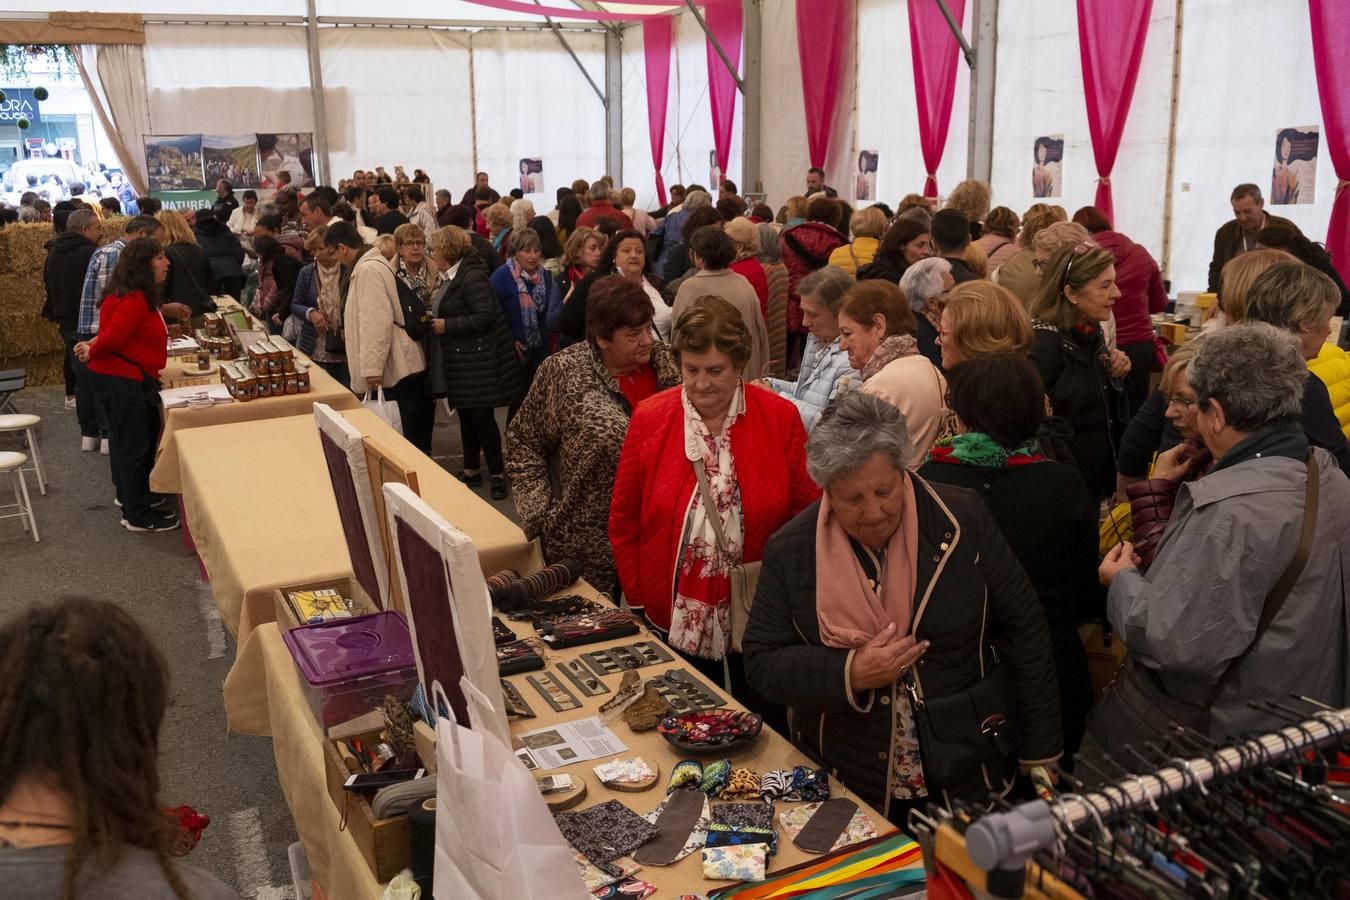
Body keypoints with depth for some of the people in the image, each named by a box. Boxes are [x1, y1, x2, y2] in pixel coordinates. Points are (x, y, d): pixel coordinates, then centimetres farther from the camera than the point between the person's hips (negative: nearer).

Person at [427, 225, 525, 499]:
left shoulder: (472, 277, -17)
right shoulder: (446, 278, 12)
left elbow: (485, 317, -24)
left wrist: (446, 326, -19)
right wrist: (433, 321, 5)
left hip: (478, 361, -9)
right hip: (458, 362, 9)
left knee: (482, 417, -4)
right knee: (465, 415, 15)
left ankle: (497, 474, 8)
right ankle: (471, 471, 26)